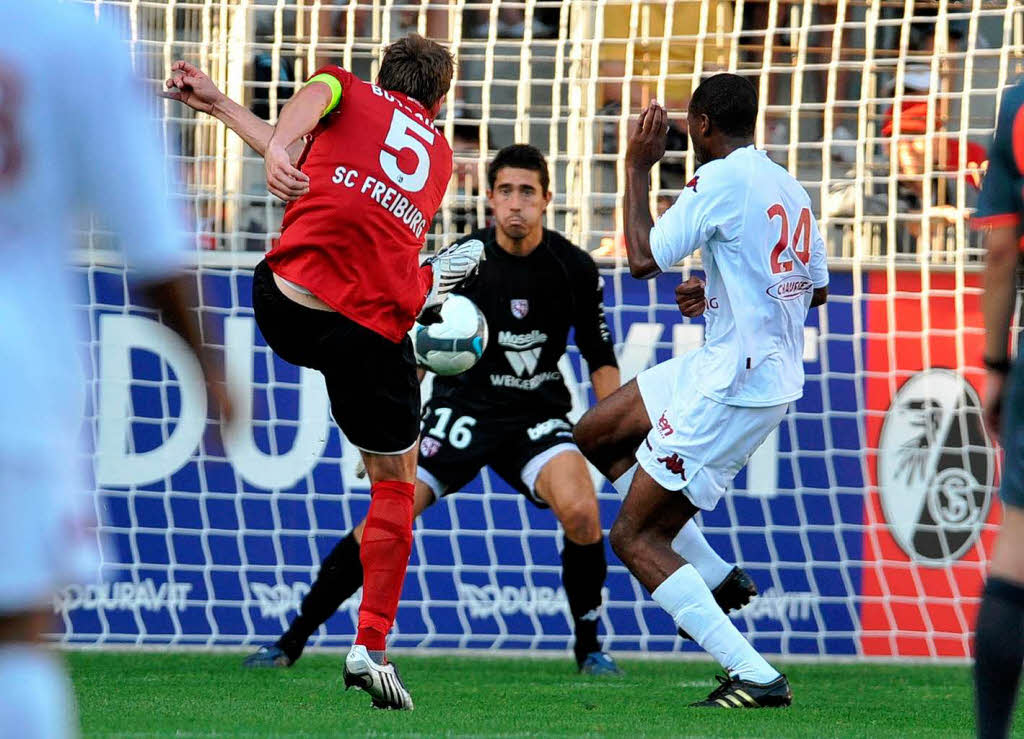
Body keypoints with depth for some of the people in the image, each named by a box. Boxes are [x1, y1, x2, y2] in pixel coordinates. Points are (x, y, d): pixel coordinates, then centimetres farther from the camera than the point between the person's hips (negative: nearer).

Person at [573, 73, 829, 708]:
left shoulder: (722, 180, -15)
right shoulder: (789, 187, 11)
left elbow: (644, 259, -17)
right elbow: (817, 290, 22)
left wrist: (639, 168, -6)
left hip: (733, 386, -9)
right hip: (774, 374, 9)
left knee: (633, 537, -5)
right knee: (595, 435, 20)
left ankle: (756, 676, -12)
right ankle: (715, 578, 16)